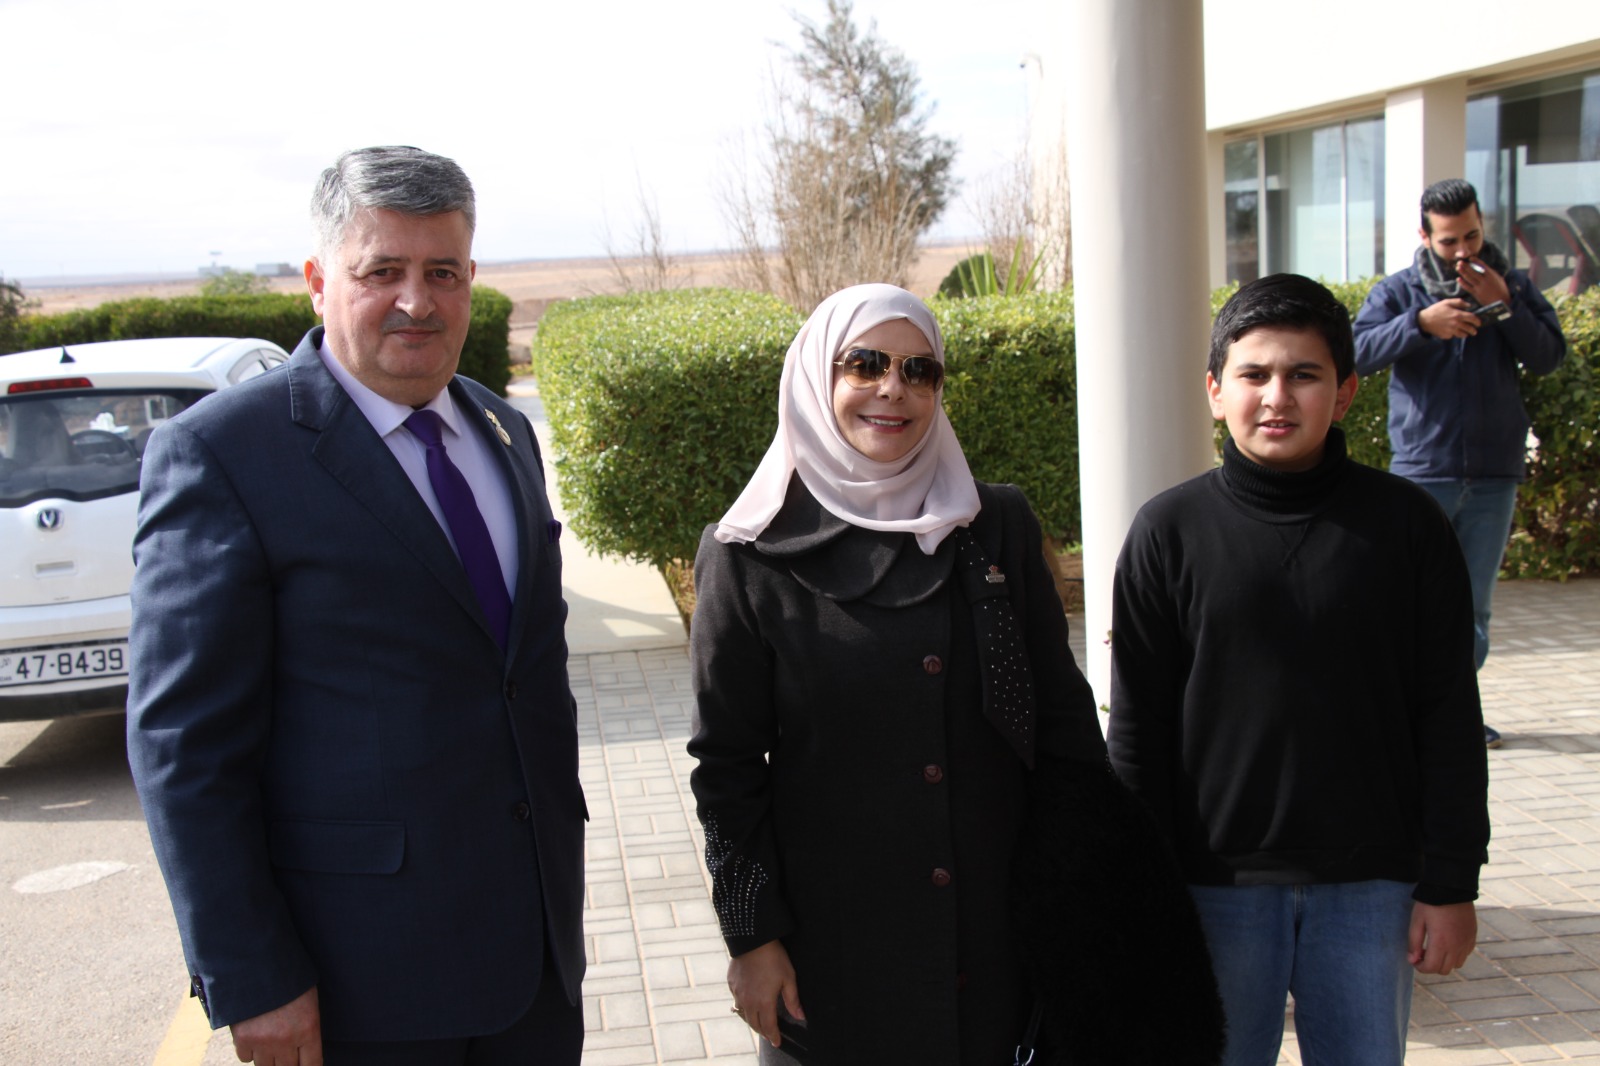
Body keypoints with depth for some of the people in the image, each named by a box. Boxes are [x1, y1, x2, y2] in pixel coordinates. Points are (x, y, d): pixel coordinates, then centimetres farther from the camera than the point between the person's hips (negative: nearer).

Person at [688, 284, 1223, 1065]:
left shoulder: (999, 525, 1)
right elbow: (727, 762, -4)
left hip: (999, 913, 3)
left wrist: (1101, 889, 4)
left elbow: (1062, 713, 5)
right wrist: (751, 934, -6)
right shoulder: (752, 556, -7)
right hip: (837, 934, -2)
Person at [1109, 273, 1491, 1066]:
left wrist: (1451, 883, 0)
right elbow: (1138, 728, 0)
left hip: (1370, 883, 1)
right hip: (1219, 883, 0)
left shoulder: (1404, 523, -2)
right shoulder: (1169, 532, -3)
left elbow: (1449, 717, 2)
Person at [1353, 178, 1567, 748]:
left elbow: (1549, 356, -2)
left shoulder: (1512, 286, 9)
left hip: (1494, 476, 3)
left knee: (1474, 604, 8)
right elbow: (1357, 352, -14)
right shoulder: (1398, 291, 2)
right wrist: (1421, 323, -25)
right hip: (1421, 472, -3)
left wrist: (1504, 308, -13)